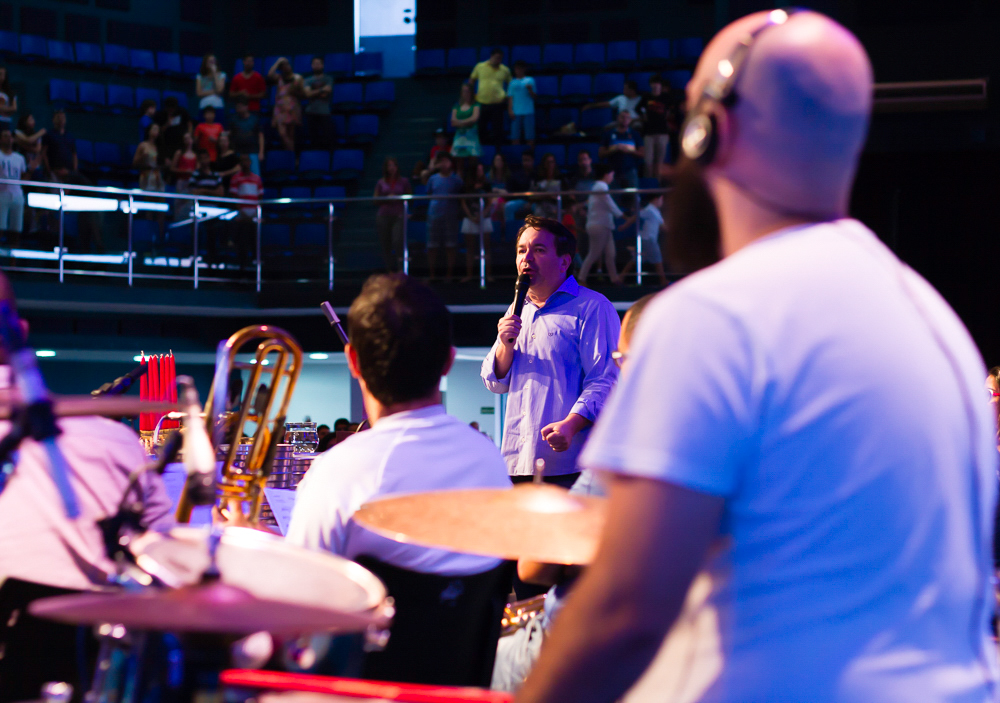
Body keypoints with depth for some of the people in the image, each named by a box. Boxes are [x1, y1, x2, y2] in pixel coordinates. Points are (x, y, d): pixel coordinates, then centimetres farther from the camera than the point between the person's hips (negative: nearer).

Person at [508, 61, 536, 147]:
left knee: (530, 136, -2)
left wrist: (530, 89, -13)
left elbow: (533, 96, 5)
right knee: (515, 137, -2)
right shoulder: (513, 82, 12)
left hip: (528, 112, -1)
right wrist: (510, 110, -1)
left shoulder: (530, 80, 8)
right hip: (516, 113, 1)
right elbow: (510, 97, 9)